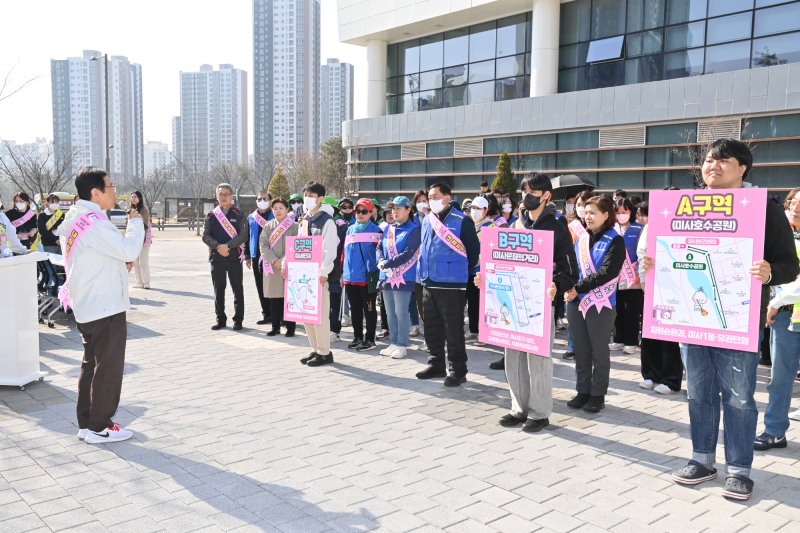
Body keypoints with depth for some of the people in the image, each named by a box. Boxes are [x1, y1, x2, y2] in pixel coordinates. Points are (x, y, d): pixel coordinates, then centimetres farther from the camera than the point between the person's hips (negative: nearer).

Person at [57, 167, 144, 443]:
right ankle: (99, 427, 9)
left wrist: (120, 263, 5)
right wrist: (136, 222, -8)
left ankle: (86, 423, 24)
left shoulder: (74, 219, 12)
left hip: (87, 306, 10)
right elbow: (129, 249, -23)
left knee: (91, 364, 16)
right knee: (108, 368, 0)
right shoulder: (94, 222, -19)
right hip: (106, 306, -10)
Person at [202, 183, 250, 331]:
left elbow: (243, 236, -6)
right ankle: (221, 319, 17)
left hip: (235, 257, -2)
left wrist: (227, 246, -16)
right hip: (216, 257, 2)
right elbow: (206, 236, 2)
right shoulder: (211, 216, 9)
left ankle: (238, 320, 11)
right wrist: (218, 246, -15)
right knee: (218, 289, 7)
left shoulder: (239, 215, 2)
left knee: (237, 289, 3)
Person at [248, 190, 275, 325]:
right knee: (261, 287, 9)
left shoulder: (275, 217, -1)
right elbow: (247, 237, 15)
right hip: (256, 256, 5)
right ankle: (266, 314, 18)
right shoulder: (251, 217, 11)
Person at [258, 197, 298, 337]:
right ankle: (275, 326, 15)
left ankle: (290, 327, 6)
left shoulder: (294, 226, 1)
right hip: (272, 267, 3)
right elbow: (263, 245, 2)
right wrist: (274, 260, -11)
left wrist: (284, 261, -15)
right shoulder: (267, 226, 10)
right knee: (274, 297, 6)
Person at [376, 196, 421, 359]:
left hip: (403, 277, -7)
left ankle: (402, 345, 5)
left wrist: (387, 264, -19)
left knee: (401, 312, -4)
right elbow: (379, 248, 9)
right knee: (390, 313, 12)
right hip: (387, 277, 7)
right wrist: (381, 261, -12)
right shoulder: (388, 228, 14)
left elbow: (408, 254, -16)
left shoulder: (413, 230, -6)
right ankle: (393, 343, 21)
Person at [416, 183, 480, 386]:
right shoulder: (427, 221, 11)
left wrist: (463, 269, 5)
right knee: (432, 329, 14)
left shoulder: (462, 221, -9)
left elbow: (474, 249, -3)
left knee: (453, 330, -1)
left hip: (451, 283, -7)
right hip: (428, 283, 7)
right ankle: (436, 365, 27)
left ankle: (457, 370, 10)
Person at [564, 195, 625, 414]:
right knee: (581, 350, 12)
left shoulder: (614, 241, -6)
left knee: (599, 351, 6)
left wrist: (578, 287, -20)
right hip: (576, 302, 5)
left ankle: (598, 394, 17)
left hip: (600, 304, -5)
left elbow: (606, 273, -16)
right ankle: (583, 391, 23)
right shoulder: (581, 238, 11)